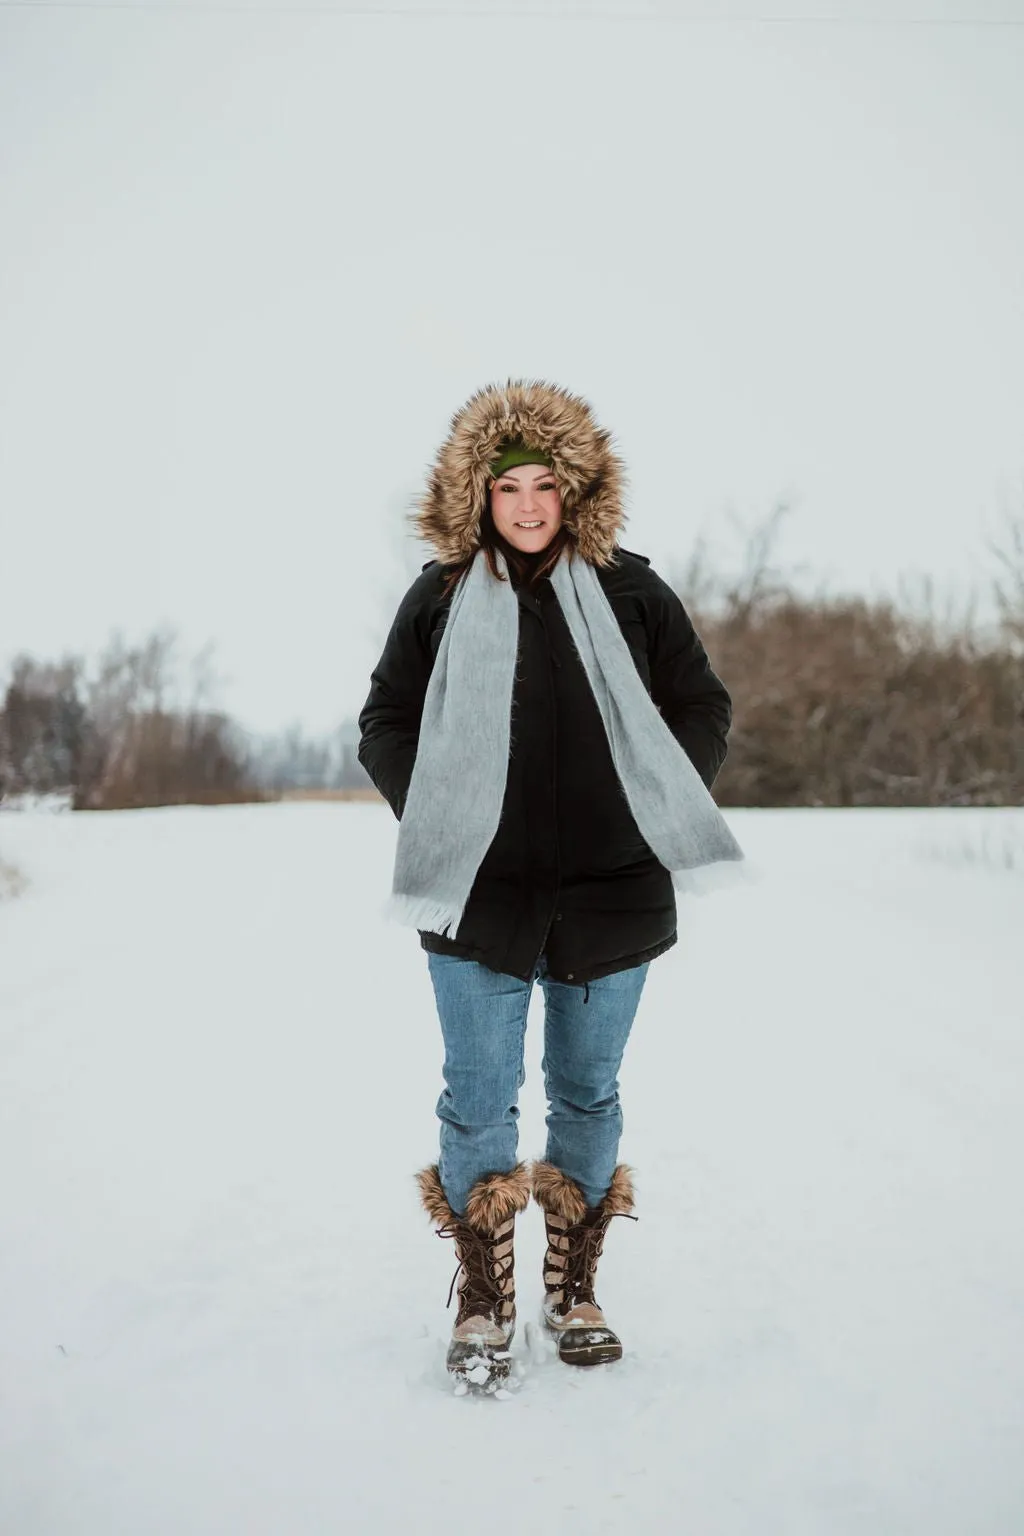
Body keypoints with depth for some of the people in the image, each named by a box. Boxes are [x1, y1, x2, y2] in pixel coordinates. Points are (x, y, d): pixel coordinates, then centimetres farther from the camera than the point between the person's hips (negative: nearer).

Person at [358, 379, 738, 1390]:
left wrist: (663, 808, 0)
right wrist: (436, 817, -2)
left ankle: (574, 1290, 26)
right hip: (478, 898, -1)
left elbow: (703, 706, 12)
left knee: (589, 1096, 11)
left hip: (610, 894, 1)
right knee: (478, 1099, 1)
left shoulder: (630, 593, 5)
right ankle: (483, 1301, 16)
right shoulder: (439, 599, 4)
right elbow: (384, 724, 10)